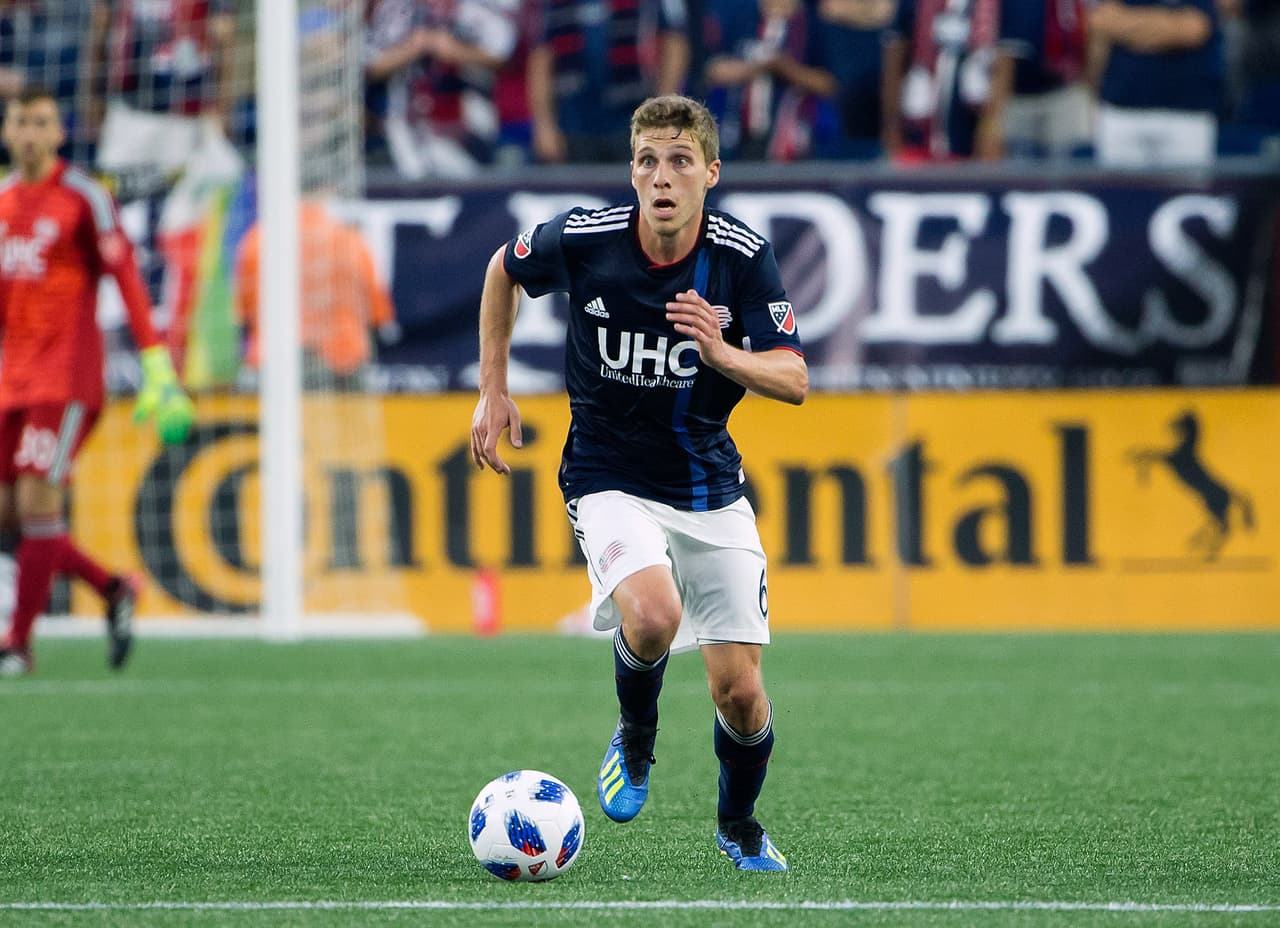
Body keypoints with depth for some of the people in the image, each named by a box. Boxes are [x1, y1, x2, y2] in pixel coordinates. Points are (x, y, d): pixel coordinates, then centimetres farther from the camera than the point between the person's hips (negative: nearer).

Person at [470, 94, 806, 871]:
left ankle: (739, 822, 29)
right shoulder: (582, 240, -15)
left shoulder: (744, 256, -13)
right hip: (611, 479, -2)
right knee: (652, 615, -32)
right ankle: (635, 739, 1)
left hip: (711, 485, 2)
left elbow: (794, 381, -14)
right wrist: (494, 390, 6)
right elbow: (503, 270, 8)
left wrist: (722, 353, -33)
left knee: (739, 689, -2)